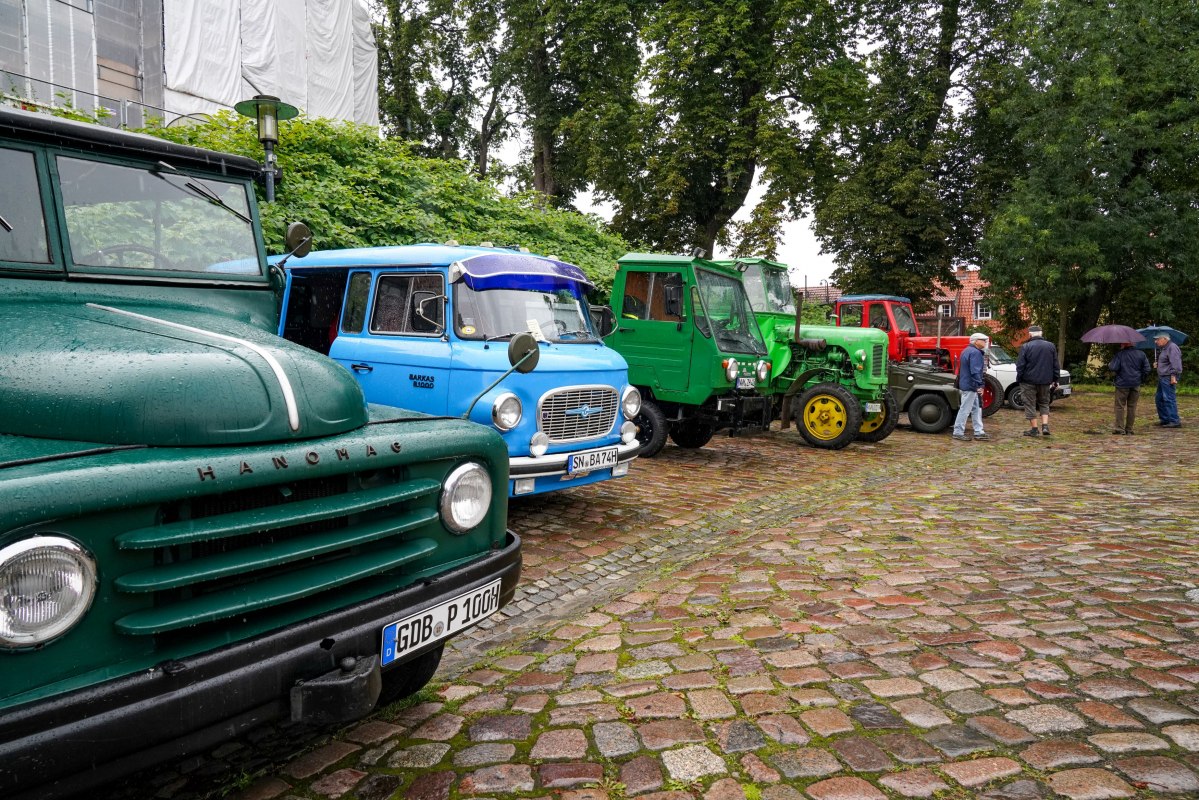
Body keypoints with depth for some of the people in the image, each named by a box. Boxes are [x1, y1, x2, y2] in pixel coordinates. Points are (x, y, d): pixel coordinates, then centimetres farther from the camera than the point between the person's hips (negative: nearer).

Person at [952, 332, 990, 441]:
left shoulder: (967, 351, 17)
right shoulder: (975, 352, -16)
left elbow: (960, 369, 24)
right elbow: (975, 371, -24)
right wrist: (979, 386, -22)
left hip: (965, 385, 11)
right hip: (970, 386, -11)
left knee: (976, 409, 14)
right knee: (965, 410, -5)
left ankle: (979, 432, 17)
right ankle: (958, 433, -1)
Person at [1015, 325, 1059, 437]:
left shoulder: (1026, 347, -9)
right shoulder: (1051, 346, 4)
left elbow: (1020, 365, -10)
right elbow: (1055, 365, 9)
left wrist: (1019, 378, 1)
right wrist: (1055, 380, 15)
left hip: (1029, 381, -4)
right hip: (1045, 381, 4)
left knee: (1030, 404, 4)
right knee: (1044, 403, 17)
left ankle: (1034, 429, 5)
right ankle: (1045, 426, 2)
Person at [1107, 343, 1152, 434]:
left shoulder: (1120, 354, -9)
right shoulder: (1141, 354, 4)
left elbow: (1113, 368, -16)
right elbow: (1147, 369, 4)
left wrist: (1109, 365, 5)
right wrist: (1142, 379, 16)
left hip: (1122, 384, -4)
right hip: (1136, 385, 4)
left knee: (1120, 406, 2)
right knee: (1132, 406, 9)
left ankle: (1119, 428, -3)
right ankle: (1129, 429, 11)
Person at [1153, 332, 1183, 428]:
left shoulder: (1172, 347, -13)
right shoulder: (1163, 348, 19)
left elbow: (1175, 363, -21)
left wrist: (1173, 376, -24)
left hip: (1168, 378, -11)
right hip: (1162, 377, 11)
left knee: (1169, 399, -11)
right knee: (1159, 398, 14)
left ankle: (1175, 421, -10)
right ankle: (1164, 419, 22)